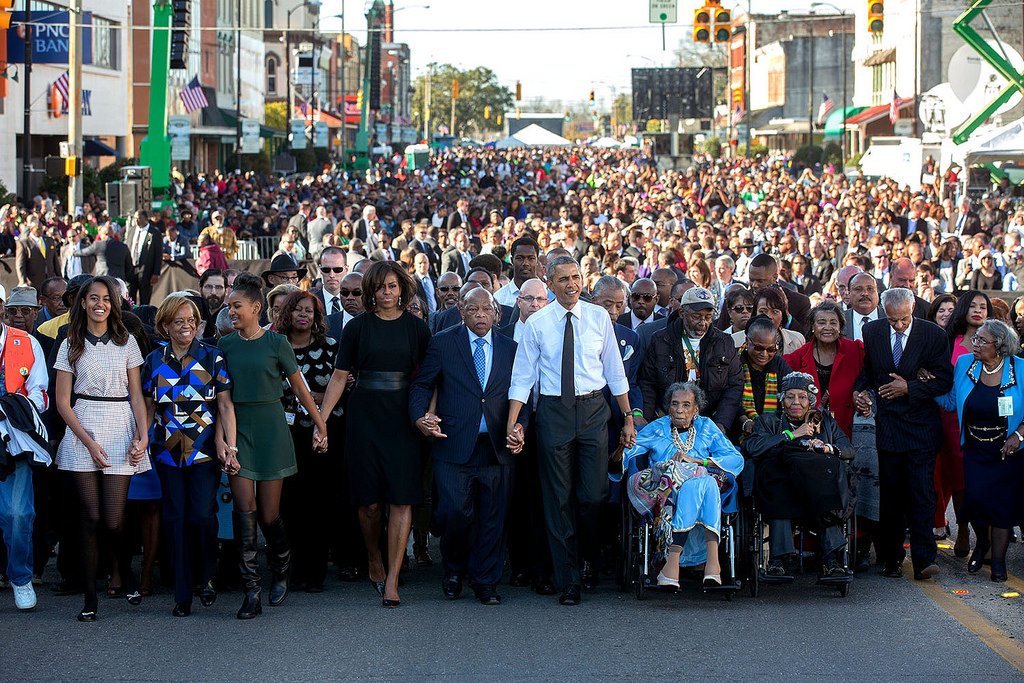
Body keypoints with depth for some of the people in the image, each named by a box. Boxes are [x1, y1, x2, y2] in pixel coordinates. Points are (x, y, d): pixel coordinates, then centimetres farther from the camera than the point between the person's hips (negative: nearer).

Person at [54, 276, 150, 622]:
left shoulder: (126, 342, 8)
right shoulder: (71, 345, 6)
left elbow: (136, 395, 9)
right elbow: (63, 401, 3)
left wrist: (143, 435, -5)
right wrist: (88, 441, -7)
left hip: (120, 430, 0)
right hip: (82, 432, 0)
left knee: (113, 521, -6)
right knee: (91, 518, -4)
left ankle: (127, 573, 24)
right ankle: (90, 598, 3)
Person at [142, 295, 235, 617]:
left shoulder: (212, 357, 1)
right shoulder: (154, 361, 7)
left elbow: (225, 405, -2)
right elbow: (148, 408, 11)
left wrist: (229, 444, -11)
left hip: (205, 449, -2)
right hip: (168, 451, 2)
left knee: (203, 515, -10)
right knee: (175, 518, 1)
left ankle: (207, 577, 14)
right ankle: (183, 594, 8)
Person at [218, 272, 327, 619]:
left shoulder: (276, 343, -2)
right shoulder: (226, 345, 6)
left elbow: (299, 388, 5)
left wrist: (320, 423, 10)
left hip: (270, 427, -2)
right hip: (238, 429, 2)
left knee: (269, 514, 1)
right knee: (244, 509, -9)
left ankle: (281, 571, 30)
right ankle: (252, 591, -9)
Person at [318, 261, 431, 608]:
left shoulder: (416, 328, 5)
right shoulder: (357, 327, 4)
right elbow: (340, 376, 3)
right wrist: (321, 417, -3)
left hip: (403, 419, 0)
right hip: (365, 418, 0)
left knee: (401, 498, -7)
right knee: (370, 501, 1)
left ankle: (392, 579, -5)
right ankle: (374, 563, 25)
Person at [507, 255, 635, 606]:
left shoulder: (599, 317, 3)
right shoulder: (537, 324, 0)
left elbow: (614, 370, 9)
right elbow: (522, 376, 2)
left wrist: (628, 417, 7)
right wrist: (513, 423, -7)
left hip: (593, 409, 1)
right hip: (553, 411, 0)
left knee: (593, 495, -4)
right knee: (559, 499, 3)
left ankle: (590, 557, 26)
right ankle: (568, 581, 11)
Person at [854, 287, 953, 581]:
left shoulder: (933, 334, -4)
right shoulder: (872, 331, 4)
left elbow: (944, 380, -3)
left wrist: (909, 388, -12)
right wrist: (861, 391, -1)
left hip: (921, 426, -3)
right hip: (888, 423, 3)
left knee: (921, 493, -9)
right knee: (890, 494, 6)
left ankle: (924, 560, -10)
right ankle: (891, 557, 13)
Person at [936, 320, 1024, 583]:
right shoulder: (964, 364, -1)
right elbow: (951, 401, 5)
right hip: (974, 450, 2)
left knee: (1003, 503, 0)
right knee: (976, 499, -7)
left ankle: (998, 559, 16)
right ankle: (982, 543, 24)